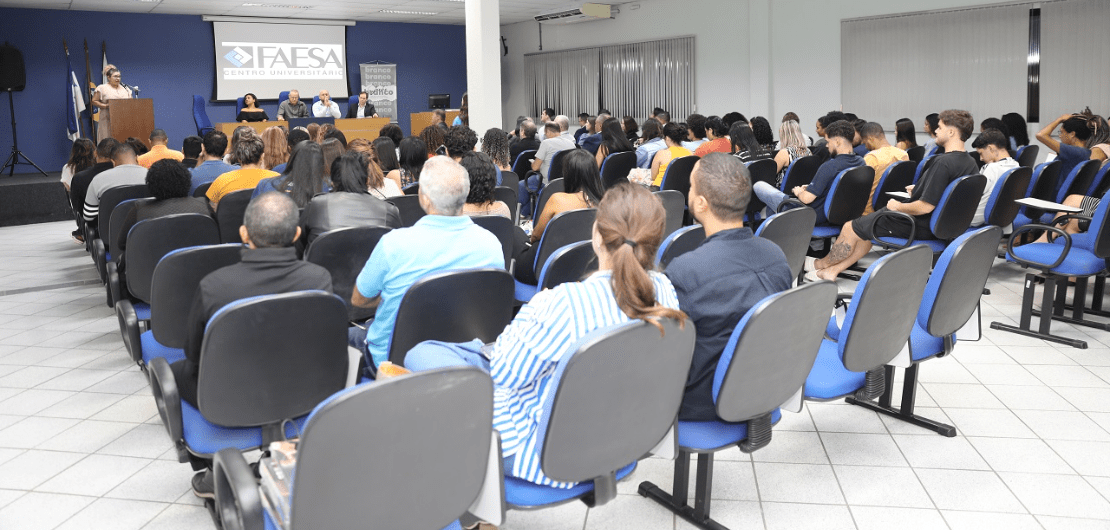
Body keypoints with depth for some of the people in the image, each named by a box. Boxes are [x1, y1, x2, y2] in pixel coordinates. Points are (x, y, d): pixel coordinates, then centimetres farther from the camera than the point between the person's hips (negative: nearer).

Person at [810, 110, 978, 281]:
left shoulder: (943, 163, -27)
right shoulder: (971, 163, 3)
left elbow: (925, 206, -29)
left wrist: (897, 206, -14)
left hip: (918, 227, -10)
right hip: (934, 225, 10)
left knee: (850, 228, 6)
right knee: (866, 228, 23)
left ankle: (823, 264, 29)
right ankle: (832, 270, 25)